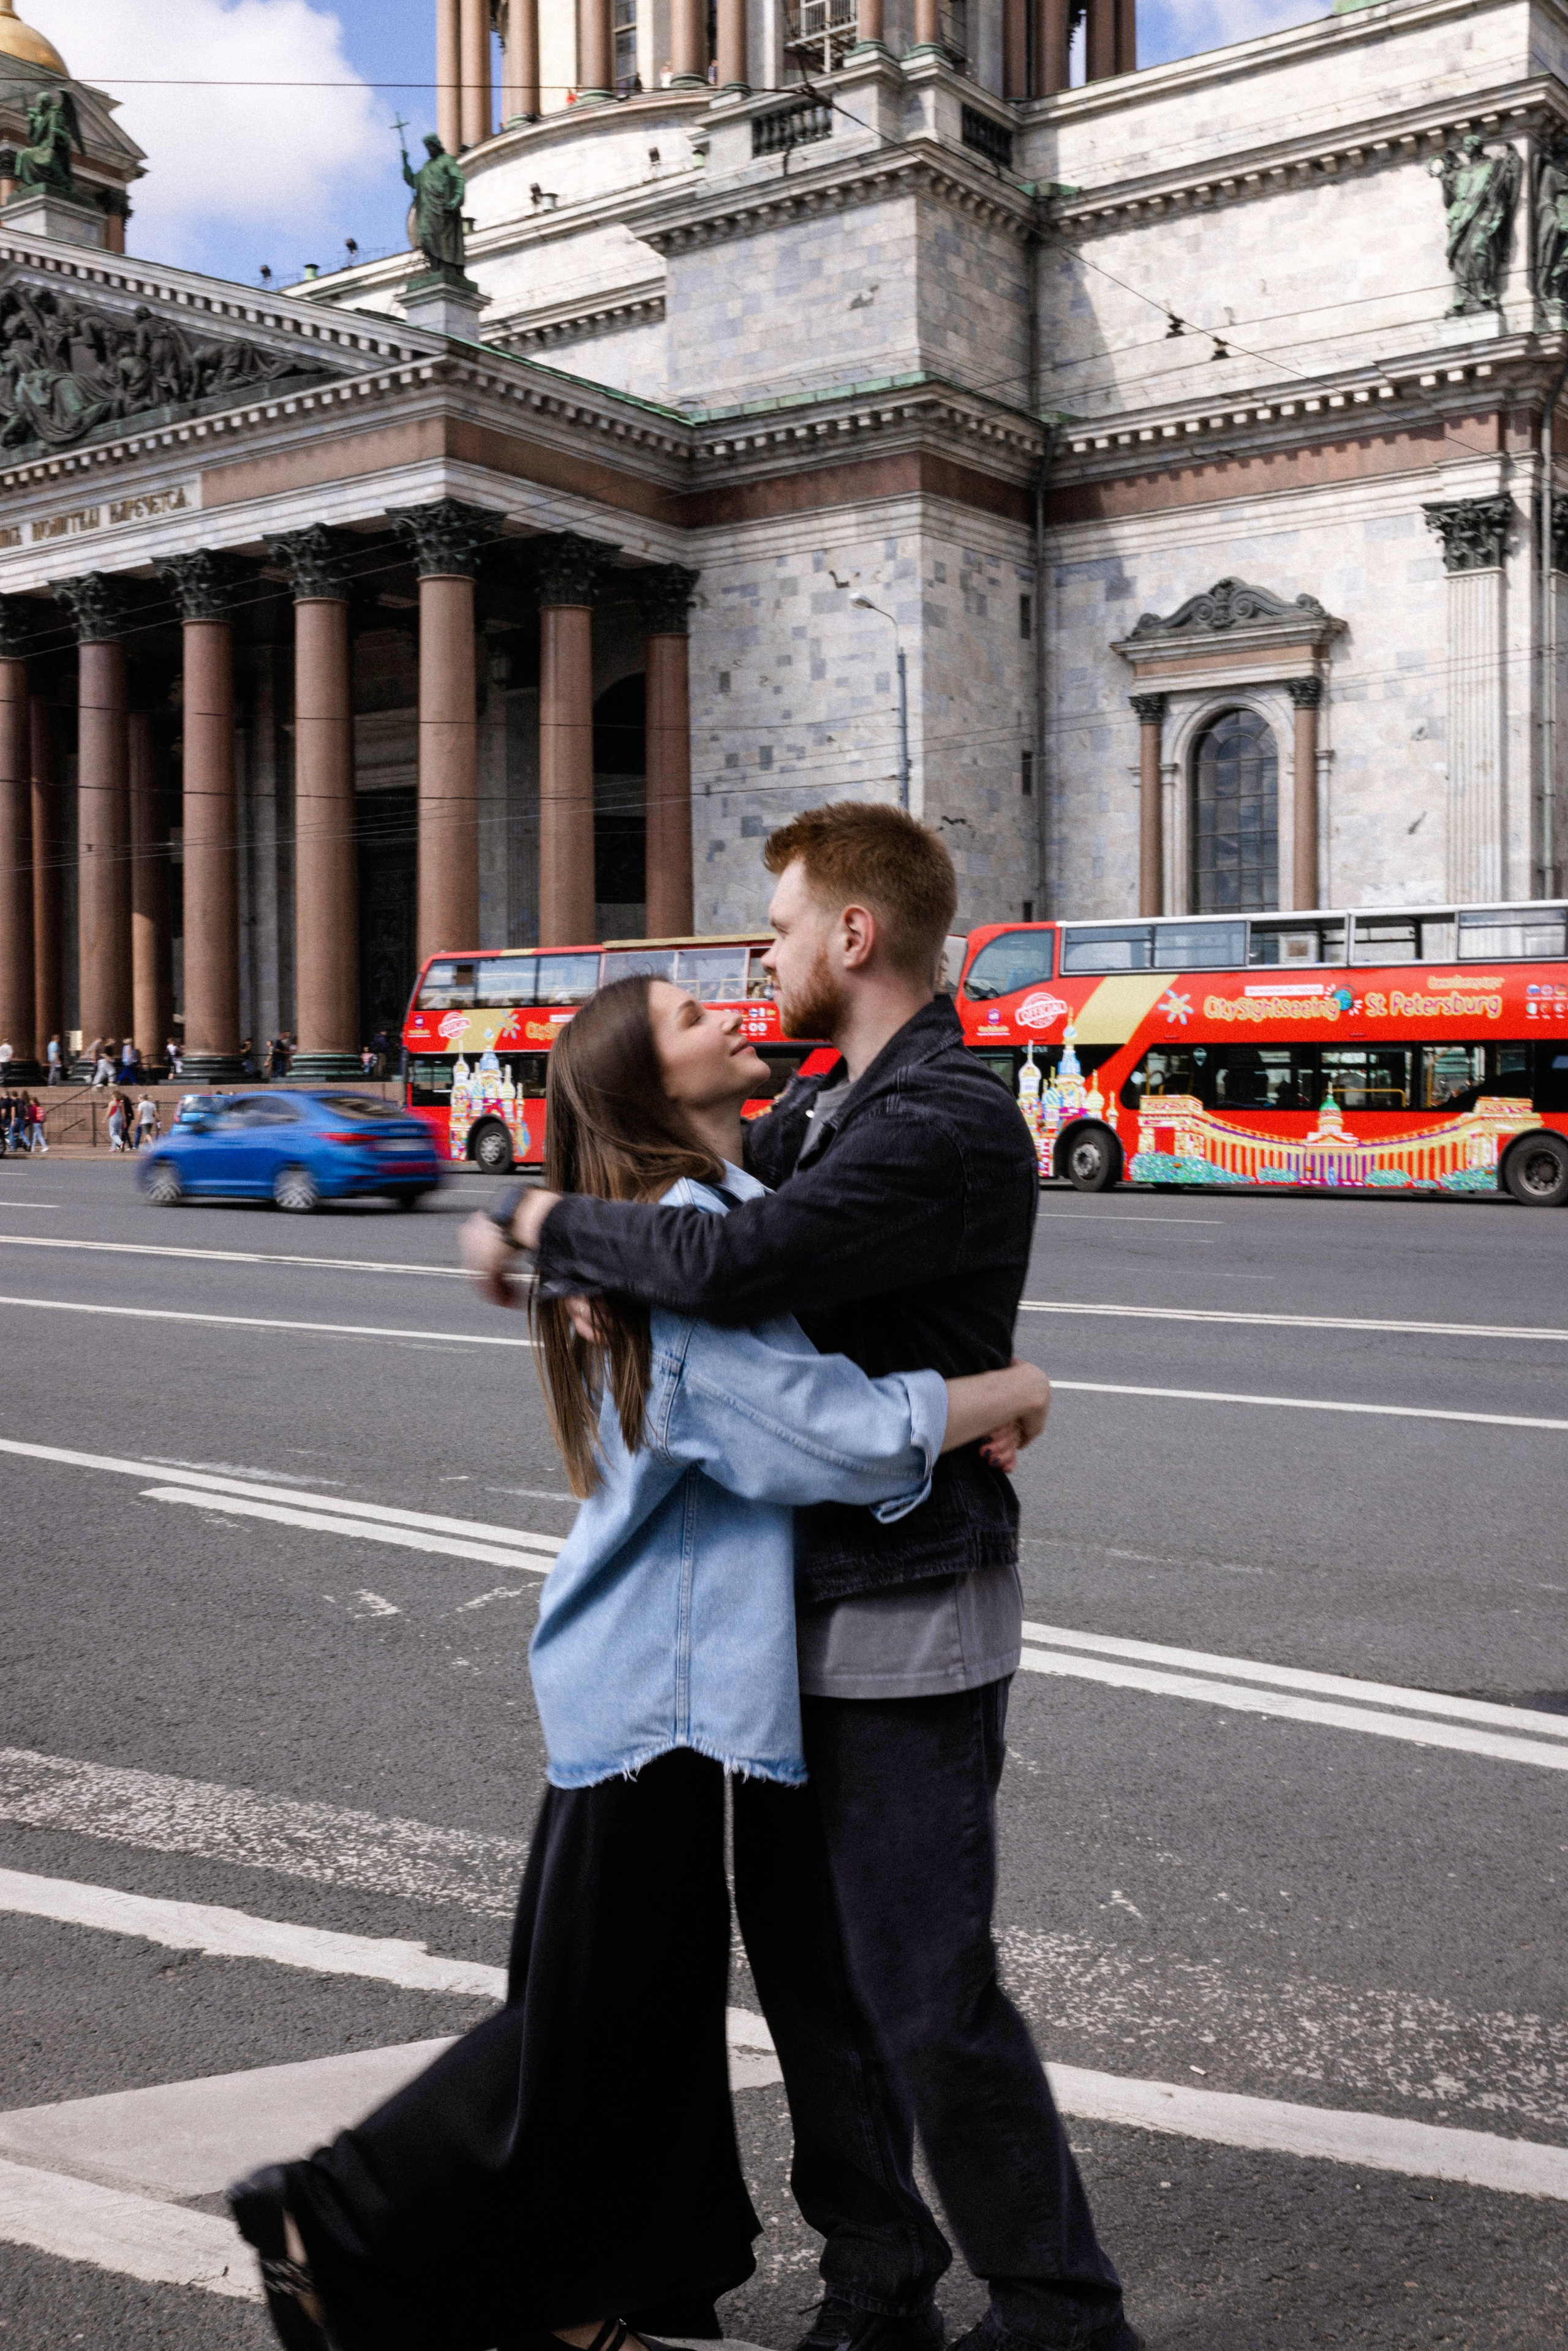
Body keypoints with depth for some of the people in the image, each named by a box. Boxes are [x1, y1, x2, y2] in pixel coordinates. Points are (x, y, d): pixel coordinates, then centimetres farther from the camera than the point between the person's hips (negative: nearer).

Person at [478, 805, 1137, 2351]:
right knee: (799, 1945, 16)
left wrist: (555, 1227, -15)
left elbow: (737, 1263, -32)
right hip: (808, 1599, 10)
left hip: (909, 1615, -9)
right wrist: (575, 1259, -6)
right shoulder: (821, 1109, 12)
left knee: (924, 1989, -3)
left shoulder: (950, 1127, -21)